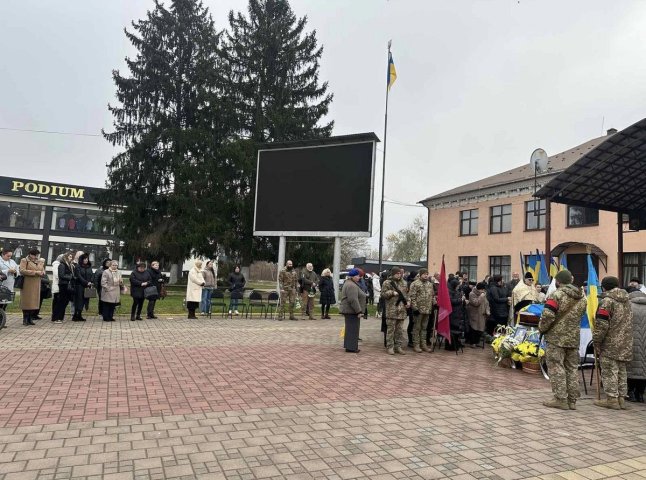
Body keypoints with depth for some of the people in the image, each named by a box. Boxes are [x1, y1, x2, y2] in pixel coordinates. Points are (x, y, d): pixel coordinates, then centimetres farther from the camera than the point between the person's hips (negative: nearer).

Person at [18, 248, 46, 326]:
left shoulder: (39, 263, 18)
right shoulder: (24, 261, 0)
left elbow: (43, 272, 19)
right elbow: (22, 270, -13)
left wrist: (41, 273, -6)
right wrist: (35, 272, -18)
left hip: (36, 285, 6)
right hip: (27, 285, -6)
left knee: (34, 302, 4)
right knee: (26, 302, -5)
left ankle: (30, 319, 11)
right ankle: (25, 319, 2)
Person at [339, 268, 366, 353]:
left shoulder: (349, 283, 17)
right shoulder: (351, 286, -19)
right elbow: (353, 300, -26)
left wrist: (358, 310, 25)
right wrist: (358, 311, -22)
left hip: (349, 310, 11)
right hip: (351, 311, -11)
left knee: (350, 328, 15)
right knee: (352, 328, -5)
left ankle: (349, 346, 22)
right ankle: (351, 347, -1)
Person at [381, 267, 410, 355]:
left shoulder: (403, 283, 15)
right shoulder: (387, 283, -3)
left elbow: (406, 294, 23)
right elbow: (383, 294, -6)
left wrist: (408, 301, 7)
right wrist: (392, 292, -17)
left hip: (402, 310, 5)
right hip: (391, 310, -5)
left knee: (400, 330, 10)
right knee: (391, 329, 0)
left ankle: (398, 346, 19)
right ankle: (390, 347, 7)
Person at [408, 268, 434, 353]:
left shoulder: (430, 284, 13)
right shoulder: (415, 284, -9)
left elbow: (432, 295, 20)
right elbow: (412, 297, -13)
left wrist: (431, 307, 11)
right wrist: (415, 308, -17)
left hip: (427, 310, 6)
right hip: (418, 309, -6)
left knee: (424, 328, 13)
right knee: (417, 328, 1)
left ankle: (423, 344, 21)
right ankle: (416, 345, 8)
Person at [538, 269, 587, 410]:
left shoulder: (556, 295, -13)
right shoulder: (582, 298, 10)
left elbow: (548, 316, -19)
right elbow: (579, 315, 15)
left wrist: (542, 328, -3)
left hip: (556, 338, -7)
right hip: (574, 339, 7)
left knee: (556, 368, 0)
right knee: (572, 368, 13)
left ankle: (560, 399, 1)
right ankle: (572, 400, 18)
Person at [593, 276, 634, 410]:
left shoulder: (607, 301, -13)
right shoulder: (627, 300, 12)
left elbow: (601, 325, -16)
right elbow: (628, 323, 19)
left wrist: (596, 342, -8)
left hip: (610, 345, -8)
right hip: (625, 345, 8)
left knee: (609, 372, -1)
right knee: (621, 371, 14)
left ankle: (612, 399, 1)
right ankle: (621, 398, 19)